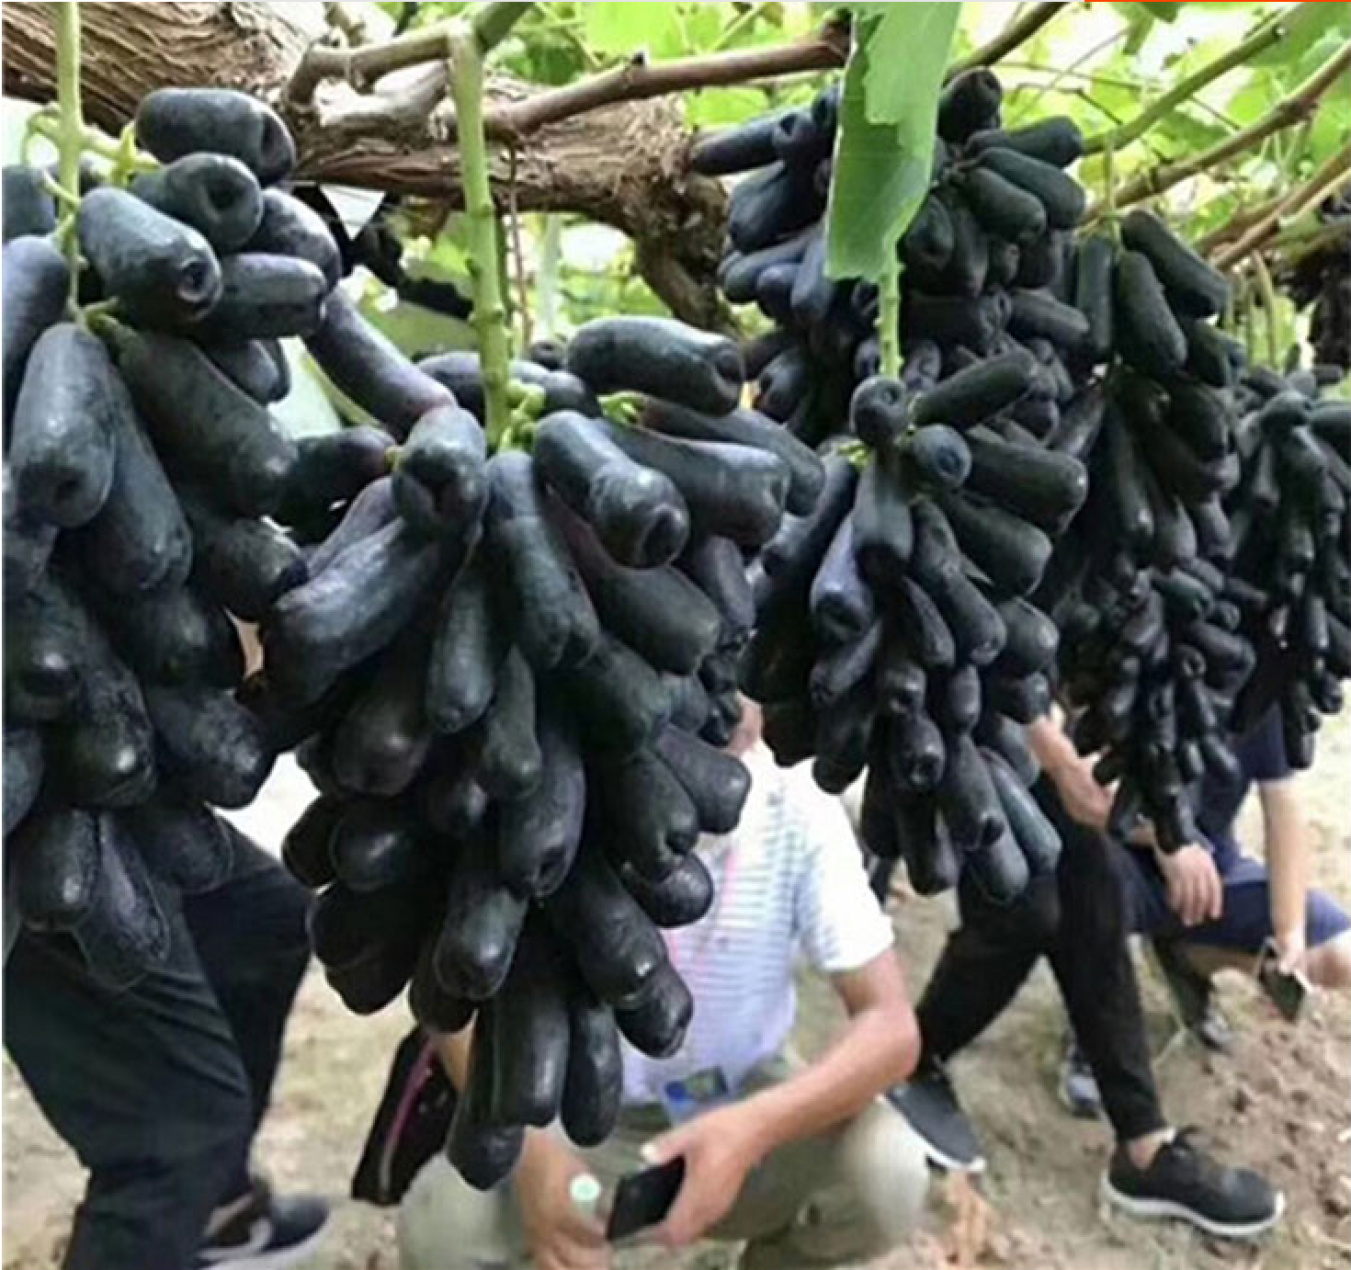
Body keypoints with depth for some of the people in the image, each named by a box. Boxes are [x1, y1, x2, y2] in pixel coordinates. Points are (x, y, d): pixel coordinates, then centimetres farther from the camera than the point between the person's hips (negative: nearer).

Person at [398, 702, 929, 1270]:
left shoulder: (800, 810, -21)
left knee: (889, 1175, -27)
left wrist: (755, 1127, -41)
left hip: (745, 1106, 1)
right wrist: (527, 1146, -34)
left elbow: (891, 1026, -23)